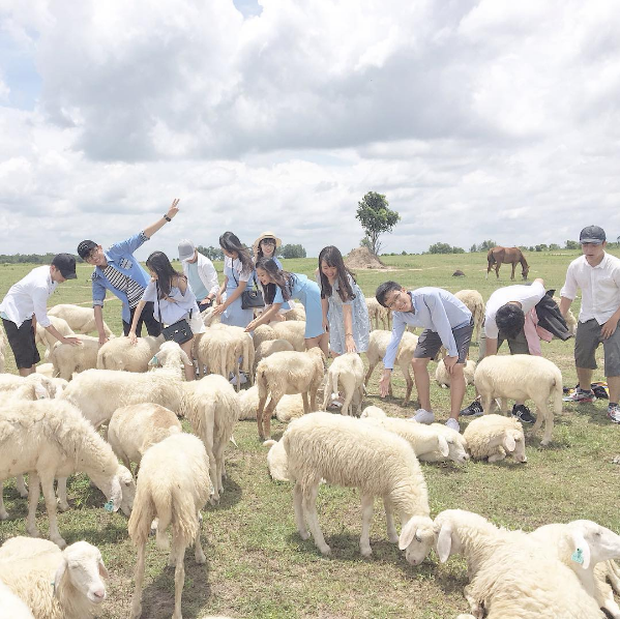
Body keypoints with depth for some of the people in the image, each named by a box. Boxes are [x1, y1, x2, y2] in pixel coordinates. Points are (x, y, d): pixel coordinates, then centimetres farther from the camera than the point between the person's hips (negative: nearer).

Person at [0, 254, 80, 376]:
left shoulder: (53, 275, -6)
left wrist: (33, 321, 11)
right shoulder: (41, 285, -32)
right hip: (13, 315, -9)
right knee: (25, 359, -9)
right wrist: (63, 339, -22)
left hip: (25, 315, 9)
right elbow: (43, 320, -26)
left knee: (32, 357, 10)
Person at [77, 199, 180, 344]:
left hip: (149, 300, -3)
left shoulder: (117, 250, -8)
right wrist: (102, 334, -4)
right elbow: (97, 305, 1)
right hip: (130, 309, 3)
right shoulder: (97, 278, 1)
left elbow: (143, 235, -12)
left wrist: (167, 217, -20)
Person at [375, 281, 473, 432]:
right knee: (417, 362, 4)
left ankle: (453, 421, -13)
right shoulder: (399, 315, -17)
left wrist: (452, 354, -26)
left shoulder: (428, 296, -40)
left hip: (460, 323, -7)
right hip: (434, 328, 7)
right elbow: (394, 339, -13)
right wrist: (387, 371, -18)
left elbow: (443, 325, -34)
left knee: (455, 367, -21)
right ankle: (426, 411, 20)